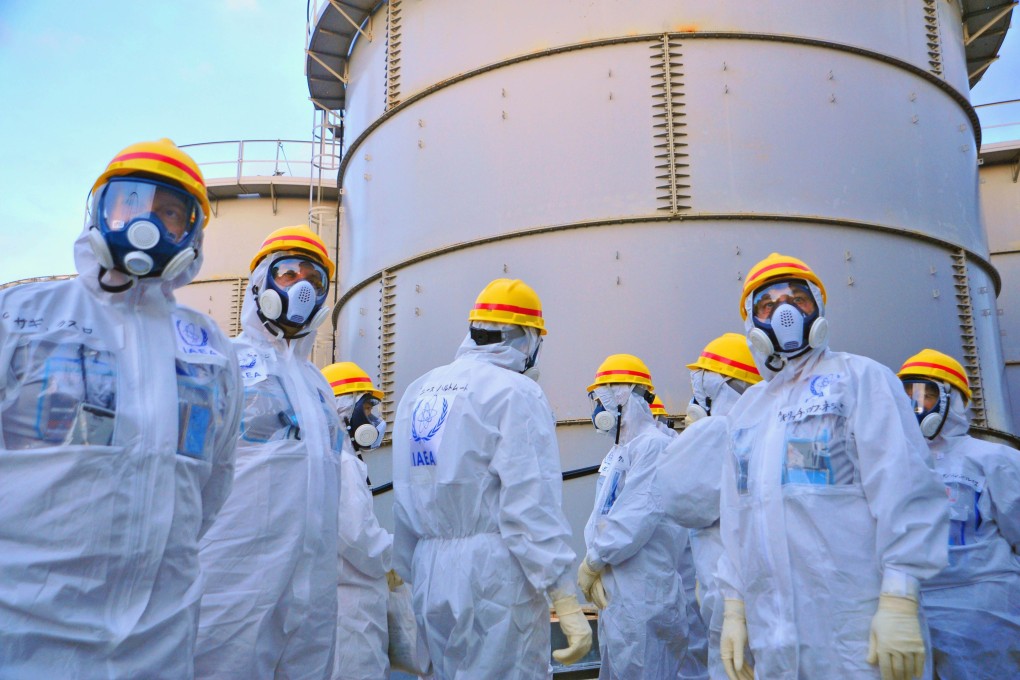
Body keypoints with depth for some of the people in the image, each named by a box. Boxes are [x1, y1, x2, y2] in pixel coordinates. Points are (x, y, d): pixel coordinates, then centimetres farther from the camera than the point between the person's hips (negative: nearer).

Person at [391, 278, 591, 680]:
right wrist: (567, 601, -14)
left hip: (430, 575, 7)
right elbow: (532, 505, -17)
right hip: (492, 572, -7)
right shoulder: (516, 391, -9)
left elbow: (402, 499, 10)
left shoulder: (419, 391, 11)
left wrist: (408, 573, 17)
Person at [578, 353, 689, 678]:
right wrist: (595, 570, -2)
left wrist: (592, 563, -12)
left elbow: (638, 516, -22)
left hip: (644, 591, -10)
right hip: (614, 592, 10)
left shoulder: (653, 445, -15)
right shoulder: (615, 453, 16)